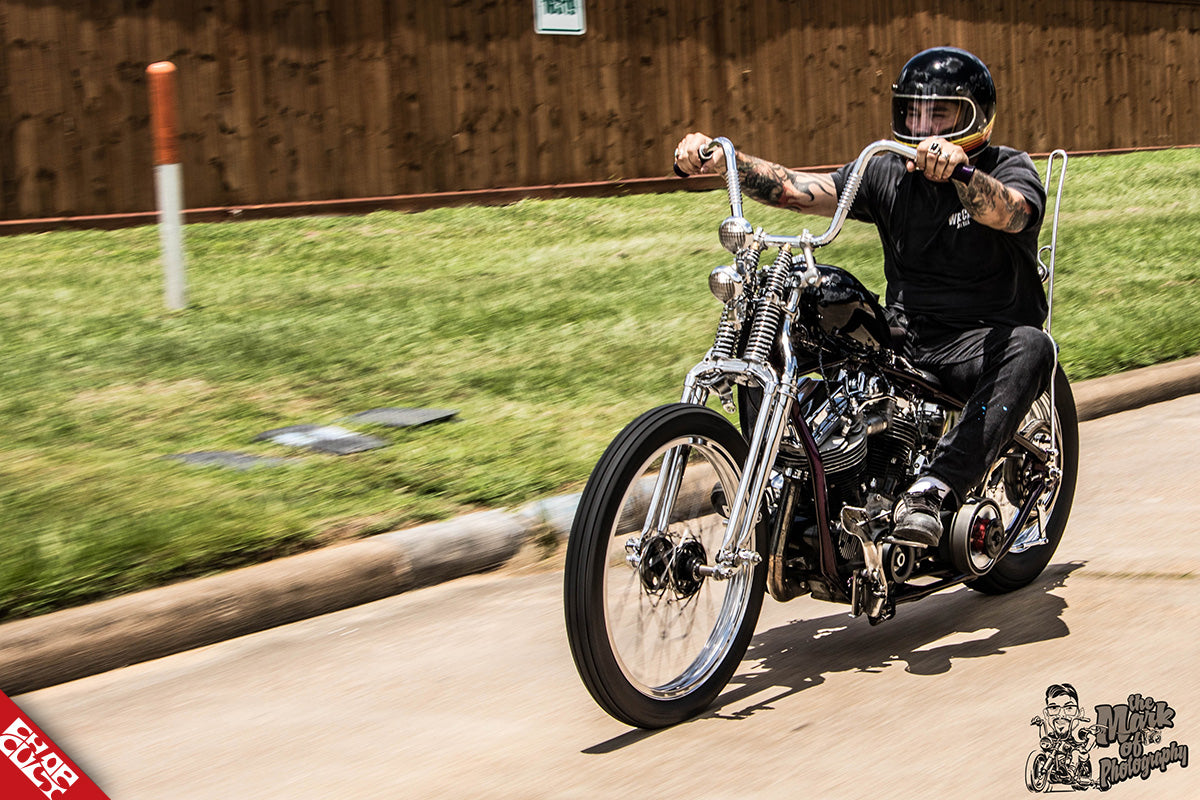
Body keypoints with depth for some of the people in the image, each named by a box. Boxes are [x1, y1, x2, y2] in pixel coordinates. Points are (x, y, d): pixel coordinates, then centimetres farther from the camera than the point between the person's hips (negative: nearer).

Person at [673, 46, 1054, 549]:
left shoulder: (1011, 169, -3)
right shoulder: (888, 176, 10)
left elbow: (1011, 213, -29)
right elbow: (796, 190, -3)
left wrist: (958, 168, -50)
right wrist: (720, 161, -20)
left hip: (984, 343, -4)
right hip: (901, 340, 4)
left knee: (1029, 346, -38)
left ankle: (933, 489, -48)